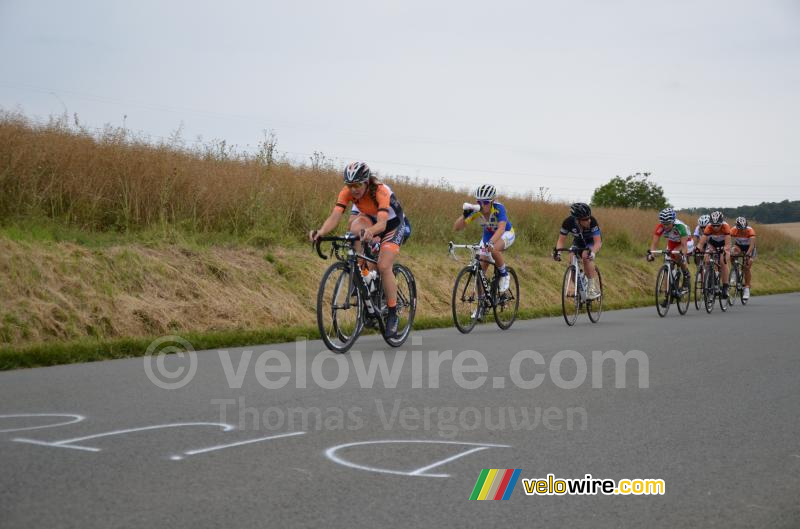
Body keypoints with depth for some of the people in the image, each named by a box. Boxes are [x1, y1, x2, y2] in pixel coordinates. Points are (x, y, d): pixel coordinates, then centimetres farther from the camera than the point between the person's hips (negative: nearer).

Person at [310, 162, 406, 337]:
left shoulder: (381, 191, -36)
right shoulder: (347, 192, -23)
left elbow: (382, 223, -48)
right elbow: (335, 216, -33)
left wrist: (370, 231, -70)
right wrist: (321, 231, -53)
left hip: (393, 224, -4)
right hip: (370, 220, 4)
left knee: (383, 266, -23)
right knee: (354, 224, -32)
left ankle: (393, 315, -7)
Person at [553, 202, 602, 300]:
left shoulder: (592, 221, -36)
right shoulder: (568, 222, -30)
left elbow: (598, 242, -37)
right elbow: (561, 239, -21)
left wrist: (592, 252, -57)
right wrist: (558, 251, -40)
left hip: (593, 241, -3)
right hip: (578, 241, 3)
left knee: (586, 256, -31)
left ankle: (594, 288, -26)